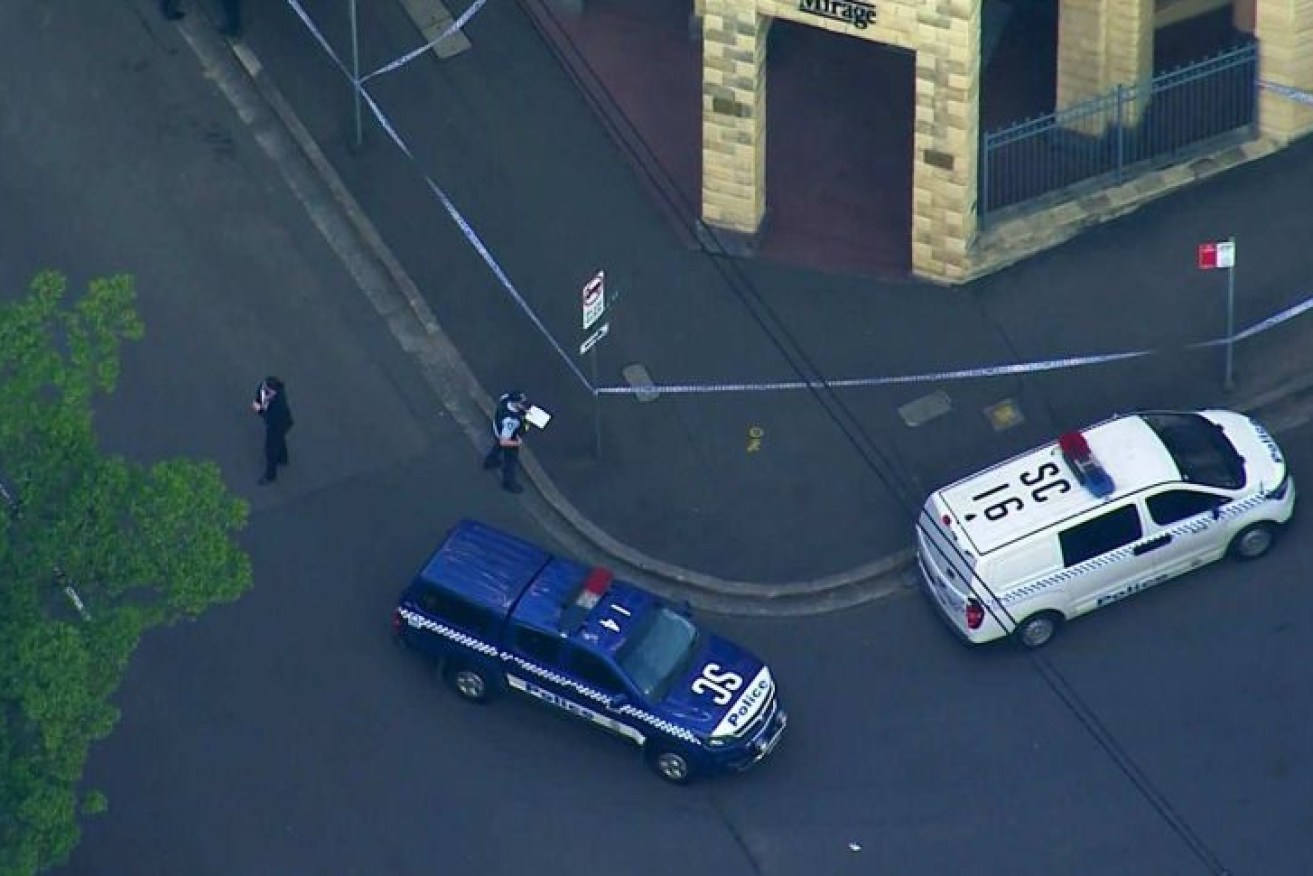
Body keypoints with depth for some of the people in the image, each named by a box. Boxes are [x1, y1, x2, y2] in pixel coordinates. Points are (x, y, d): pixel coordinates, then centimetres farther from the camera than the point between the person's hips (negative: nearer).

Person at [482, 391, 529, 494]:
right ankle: (509, 483, 49)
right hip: (508, 440, -7)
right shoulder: (511, 421, -48)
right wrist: (517, 443, -20)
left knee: (497, 447, 38)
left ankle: (490, 461, 68)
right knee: (511, 461, 22)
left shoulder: (506, 397, -29)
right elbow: (504, 442, -40)